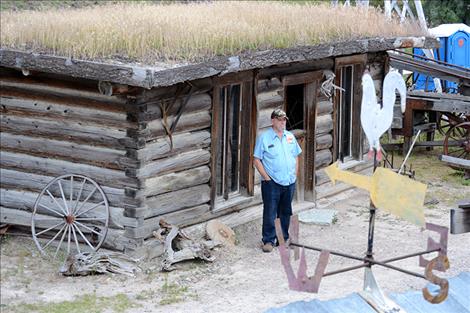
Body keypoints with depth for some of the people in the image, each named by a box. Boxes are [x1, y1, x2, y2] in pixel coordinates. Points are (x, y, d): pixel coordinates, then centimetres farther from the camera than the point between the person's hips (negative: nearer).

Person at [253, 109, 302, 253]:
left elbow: (296, 156, 18)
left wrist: (295, 174, 8)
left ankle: (283, 238, 22)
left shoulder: (290, 137, 10)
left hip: (289, 182, 5)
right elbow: (257, 160, -6)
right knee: (270, 213, -5)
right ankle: (268, 240, 2)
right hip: (272, 183, -5)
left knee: (285, 212, 12)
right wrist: (266, 177, -11)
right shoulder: (264, 138, -6)